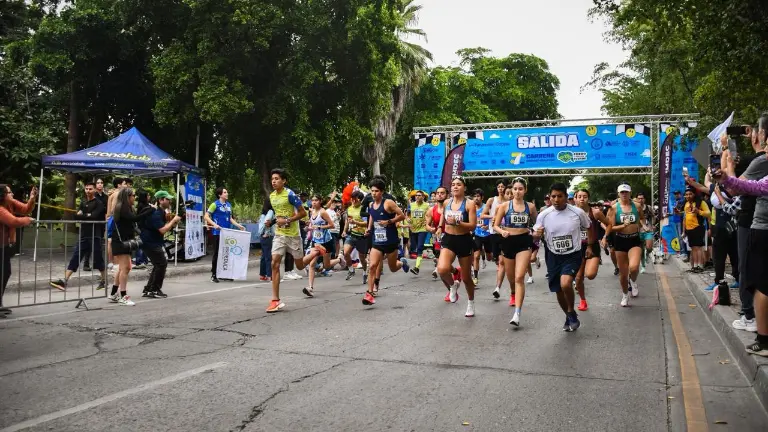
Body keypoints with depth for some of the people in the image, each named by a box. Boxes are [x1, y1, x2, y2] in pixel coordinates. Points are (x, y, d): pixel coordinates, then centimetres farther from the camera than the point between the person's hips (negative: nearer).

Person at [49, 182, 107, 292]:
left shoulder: (98, 203, -4)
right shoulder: (83, 203, 15)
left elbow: (94, 216, -18)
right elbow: (76, 216, 5)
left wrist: (82, 215, -6)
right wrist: (87, 215, -12)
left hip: (94, 236, -6)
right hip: (83, 236, 6)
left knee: (98, 259, 3)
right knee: (75, 258, 0)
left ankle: (104, 280, 18)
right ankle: (64, 281, -4)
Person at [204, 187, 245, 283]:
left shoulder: (229, 205, 14)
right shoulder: (215, 204, -4)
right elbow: (206, 216, -8)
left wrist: (239, 226, 13)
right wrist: (214, 224, -21)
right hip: (217, 232, -5)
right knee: (217, 253, -2)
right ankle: (213, 275, 6)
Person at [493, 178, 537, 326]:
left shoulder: (530, 206, 3)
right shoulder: (505, 205, -1)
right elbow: (495, 225, 0)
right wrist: (502, 232, -19)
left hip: (524, 242, -1)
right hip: (508, 242, 1)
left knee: (519, 277, -16)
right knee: (511, 278, 16)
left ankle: (517, 314, -20)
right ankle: (513, 294, 53)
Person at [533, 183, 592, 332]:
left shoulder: (578, 212, -11)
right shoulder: (544, 215, -9)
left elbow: (588, 227, 9)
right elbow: (535, 234, 1)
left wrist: (589, 246, 9)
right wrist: (536, 234, -22)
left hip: (573, 255, -3)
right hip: (553, 256, 3)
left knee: (565, 284, -26)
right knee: (559, 291, 12)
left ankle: (572, 312, 1)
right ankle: (569, 317, 39)